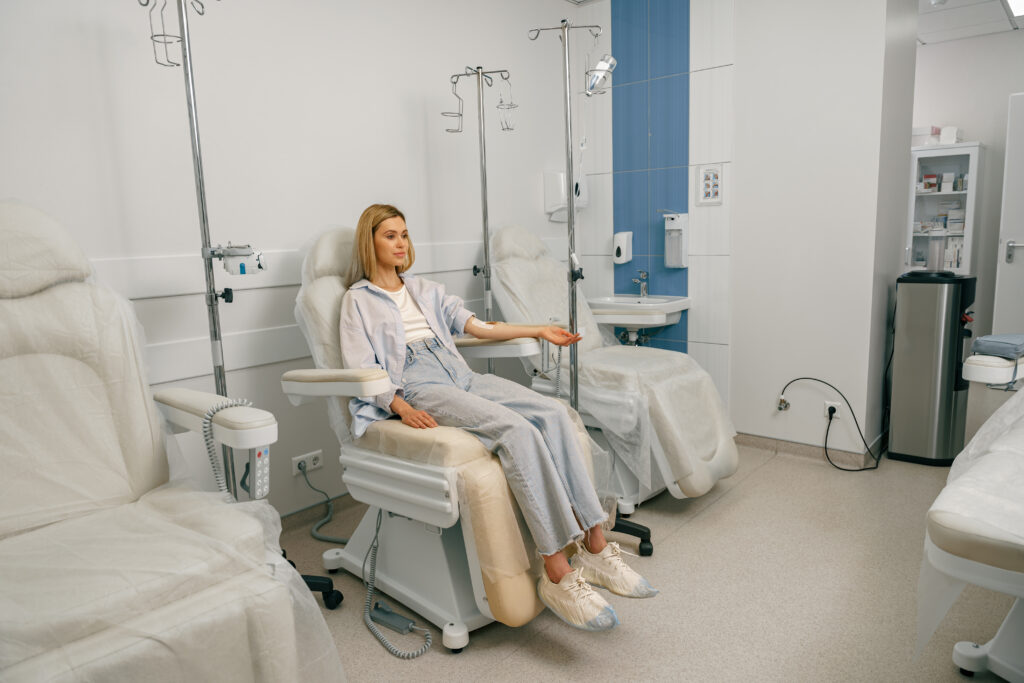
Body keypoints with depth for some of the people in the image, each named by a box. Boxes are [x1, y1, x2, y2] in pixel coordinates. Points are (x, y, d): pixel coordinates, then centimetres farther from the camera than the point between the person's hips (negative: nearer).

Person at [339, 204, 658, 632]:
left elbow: (478, 327, 23)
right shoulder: (357, 300, 11)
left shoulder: (425, 290, 27)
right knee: (516, 429, -32)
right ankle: (557, 572, -31)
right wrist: (400, 407, -18)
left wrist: (539, 330, 16)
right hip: (418, 388, -6)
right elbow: (360, 370, -1)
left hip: (461, 376, 6)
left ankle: (594, 545, -22)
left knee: (553, 414, -22)